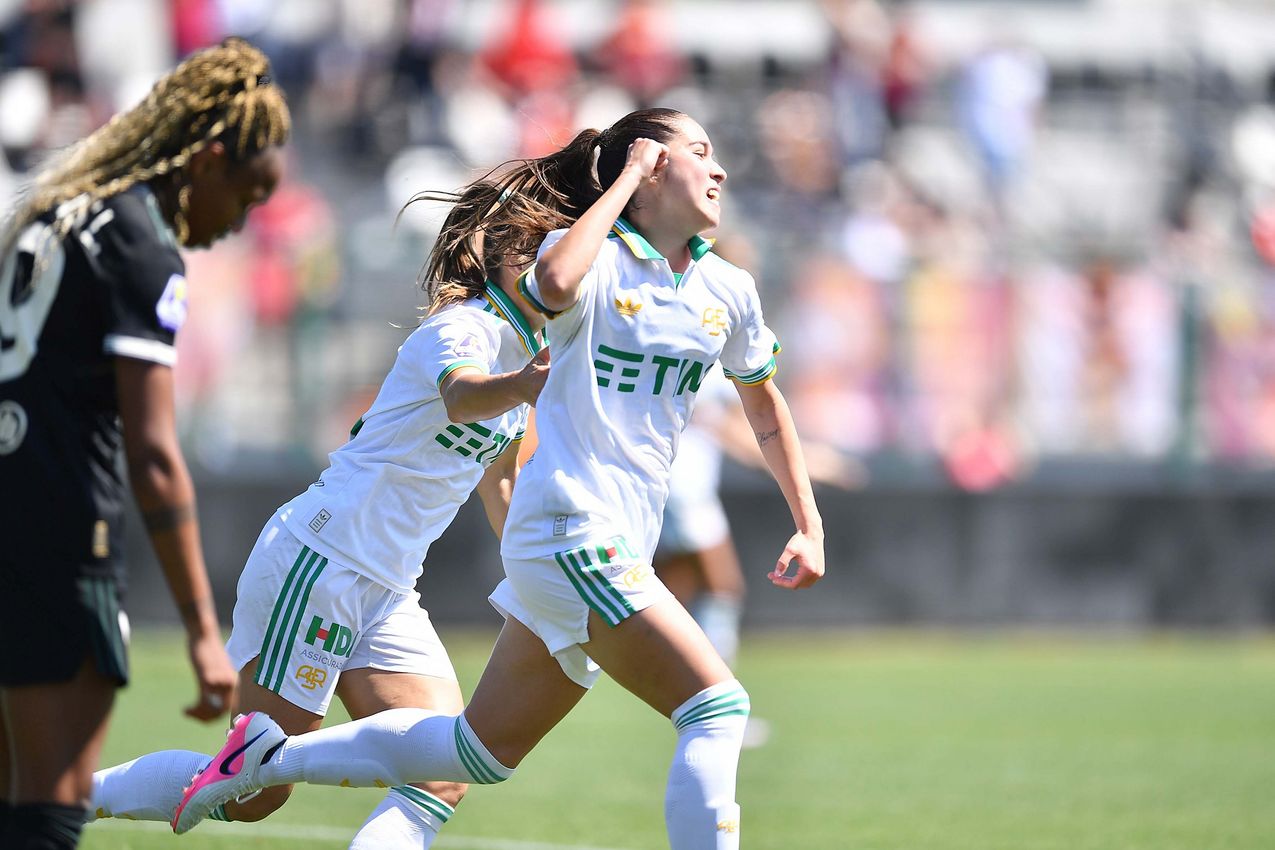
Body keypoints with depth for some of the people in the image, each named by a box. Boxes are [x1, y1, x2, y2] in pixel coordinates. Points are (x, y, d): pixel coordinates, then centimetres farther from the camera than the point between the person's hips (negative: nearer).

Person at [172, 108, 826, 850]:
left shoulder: (729, 292, 11)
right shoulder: (597, 259, -8)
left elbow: (766, 405, 26)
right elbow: (554, 286, -33)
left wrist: (809, 525, 20)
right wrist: (624, 180, -21)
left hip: (617, 551, 8)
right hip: (571, 533, -8)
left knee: (480, 753, 15)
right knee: (717, 710, -17)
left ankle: (272, 755, 27)